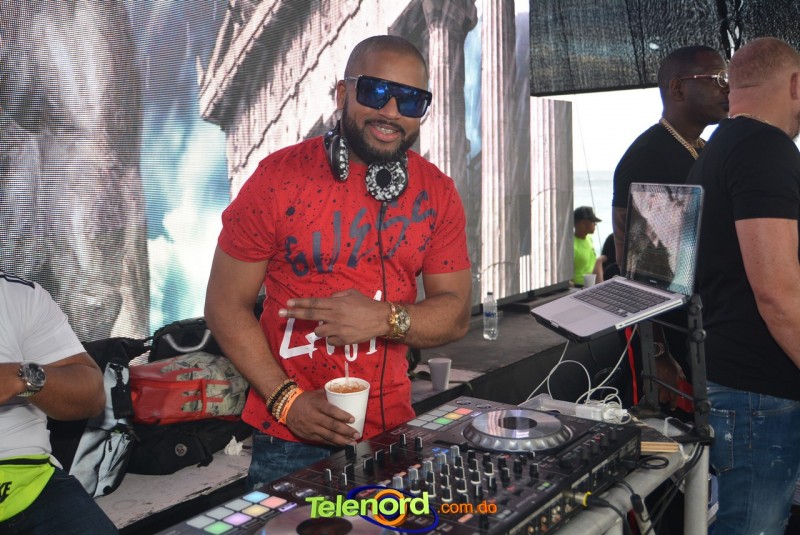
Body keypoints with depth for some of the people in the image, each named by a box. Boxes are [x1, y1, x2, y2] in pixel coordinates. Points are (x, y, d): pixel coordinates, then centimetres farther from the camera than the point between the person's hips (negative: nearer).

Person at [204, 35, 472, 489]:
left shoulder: (438, 192, -2)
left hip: (391, 430, 3)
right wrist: (287, 400, -17)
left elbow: (456, 313, 0)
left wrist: (386, 319, -19)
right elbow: (227, 304, -7)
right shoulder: (279, 178, -11)